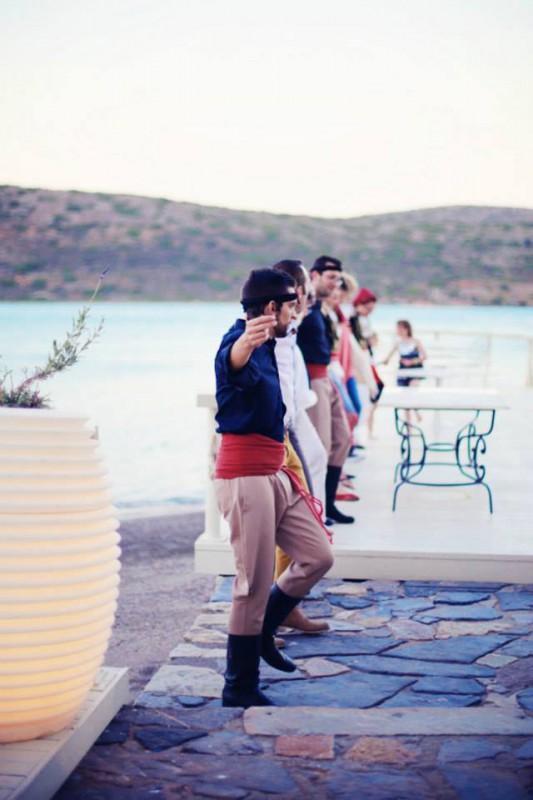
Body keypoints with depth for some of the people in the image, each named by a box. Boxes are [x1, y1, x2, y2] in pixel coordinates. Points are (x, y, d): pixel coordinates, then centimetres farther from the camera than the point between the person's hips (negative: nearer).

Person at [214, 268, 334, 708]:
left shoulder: (267, 349, 16)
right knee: (255, 582, -6)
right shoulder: (242, 345, -15)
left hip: (273, 473, 10)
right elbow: (232, 362, -43)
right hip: (244, 475, -10)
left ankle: (262, 632, 26)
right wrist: (244, 345, -65)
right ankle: (239, 688, 5)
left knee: (318, 556, 11)